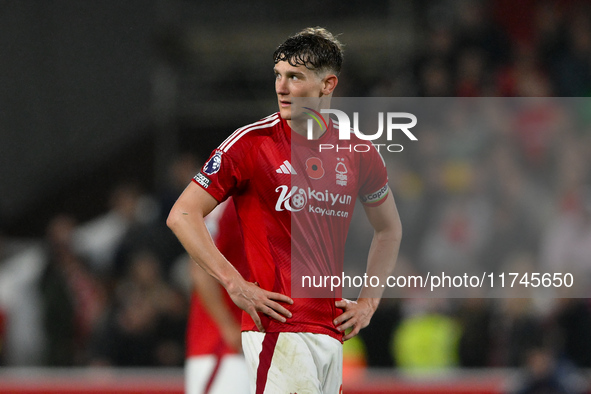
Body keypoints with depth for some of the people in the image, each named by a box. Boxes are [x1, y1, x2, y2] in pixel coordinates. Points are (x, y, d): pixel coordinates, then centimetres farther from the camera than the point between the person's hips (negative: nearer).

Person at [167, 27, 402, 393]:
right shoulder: (252, 143, -4)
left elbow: (389, 229, 27)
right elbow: (182, 215, -4)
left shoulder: (358, 154, 10)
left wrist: (369, 301, 15)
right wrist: (235, 284, -12)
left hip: (332, 332, 5)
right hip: (279, 327, -5)